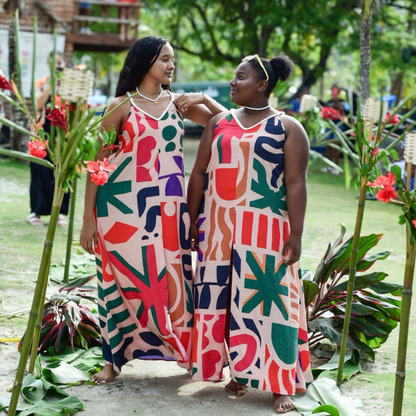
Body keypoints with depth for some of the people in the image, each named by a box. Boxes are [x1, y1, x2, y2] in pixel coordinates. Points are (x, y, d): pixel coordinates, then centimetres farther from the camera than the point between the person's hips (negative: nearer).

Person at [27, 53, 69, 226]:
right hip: (43, 132, -1)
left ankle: (59, 212, 6)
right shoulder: (41, 83, 7)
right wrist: (50, 86, -16)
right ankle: (36, 212, 5)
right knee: (42, 172, -2)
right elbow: (38, 105, -10)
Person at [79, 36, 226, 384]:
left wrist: (204, 99, -6)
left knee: (172, 276, 3)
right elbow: (98, 161, -1)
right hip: (124, 205, -3)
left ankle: (190, 350, 13)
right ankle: (114, 358, 13)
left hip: (169, 208, 3)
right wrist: (88, 219, -6)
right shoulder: (122, 106, -1)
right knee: (122, 278, 1)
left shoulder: (177, 103, 10)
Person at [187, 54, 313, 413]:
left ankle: (281, 386, 1)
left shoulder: (287, 128, 1)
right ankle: (237, 372, 16)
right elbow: (200, 172, 13)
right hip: (218, 228, 4)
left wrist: (295, 235, -11)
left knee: (267, 300, -5)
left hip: (265, 229, -4)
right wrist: (193, 219, 7)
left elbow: (296, 182, -4)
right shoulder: (220, 123, 13)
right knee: (222, 300, 4)